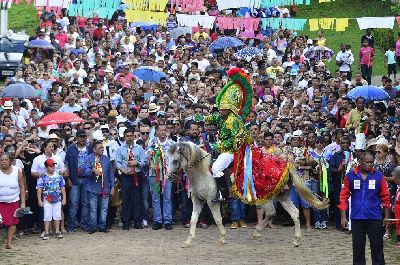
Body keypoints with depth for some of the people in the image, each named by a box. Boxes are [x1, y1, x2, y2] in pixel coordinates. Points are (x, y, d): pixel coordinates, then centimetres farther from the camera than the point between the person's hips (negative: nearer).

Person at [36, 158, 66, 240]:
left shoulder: (59, 176, 5)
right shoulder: (43, 178, -5)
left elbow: (62, 188, 9)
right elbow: (39, 189, -5)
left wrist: (64, 198, 6)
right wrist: (39, 200, -9)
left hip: (57, 200, 3)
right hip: (47, 200, -3)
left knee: (57, 216, 9)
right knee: (47, 217, 1)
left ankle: (57, 232, 18)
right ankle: (46, 233, 5)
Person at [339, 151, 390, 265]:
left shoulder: (379, 176, -2)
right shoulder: (350, 176, -1)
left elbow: (385, 197, 3)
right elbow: (344, 197, 2)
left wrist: (386, 216, 2)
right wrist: (343, 217, -1)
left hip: (375, 218, -1)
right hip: (357, 218, 1)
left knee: (377, 247, 2)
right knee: (358, 248, 11)